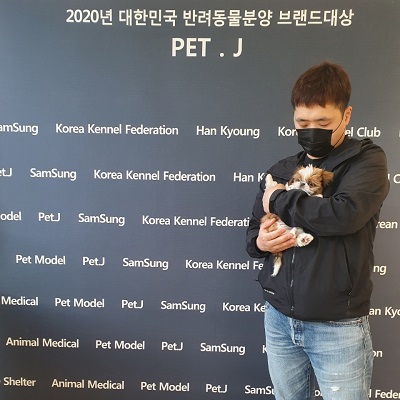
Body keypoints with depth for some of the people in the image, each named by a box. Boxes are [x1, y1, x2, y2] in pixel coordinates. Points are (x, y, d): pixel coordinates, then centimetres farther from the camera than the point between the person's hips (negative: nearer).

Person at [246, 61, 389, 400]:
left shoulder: (367, 160, -6)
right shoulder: (281, 170, 8)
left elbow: (344, 215, -25)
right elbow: (254, 231, 13)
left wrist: (279, 200, -13)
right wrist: (260, 242, -10)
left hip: (338, 327, -4)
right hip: (279, 319, 5)